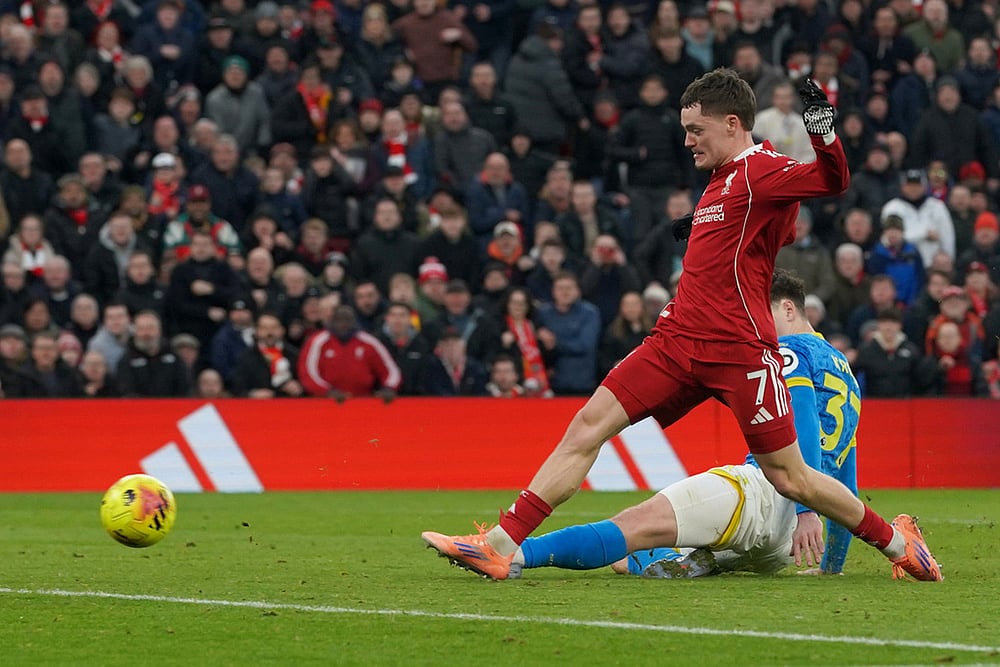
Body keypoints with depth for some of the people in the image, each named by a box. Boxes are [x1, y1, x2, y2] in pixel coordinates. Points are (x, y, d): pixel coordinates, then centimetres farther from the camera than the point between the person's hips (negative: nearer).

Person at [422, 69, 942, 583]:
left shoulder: (761, 170, -8)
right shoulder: (725, 178, 19)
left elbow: (833, 180, -25)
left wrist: (822, 128, -40)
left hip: (739, 348, -8)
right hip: (678, 341, 8)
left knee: (790, 479, -3)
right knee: (588, 425, -4)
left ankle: (896, 540, 18)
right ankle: (500, 547, -8)